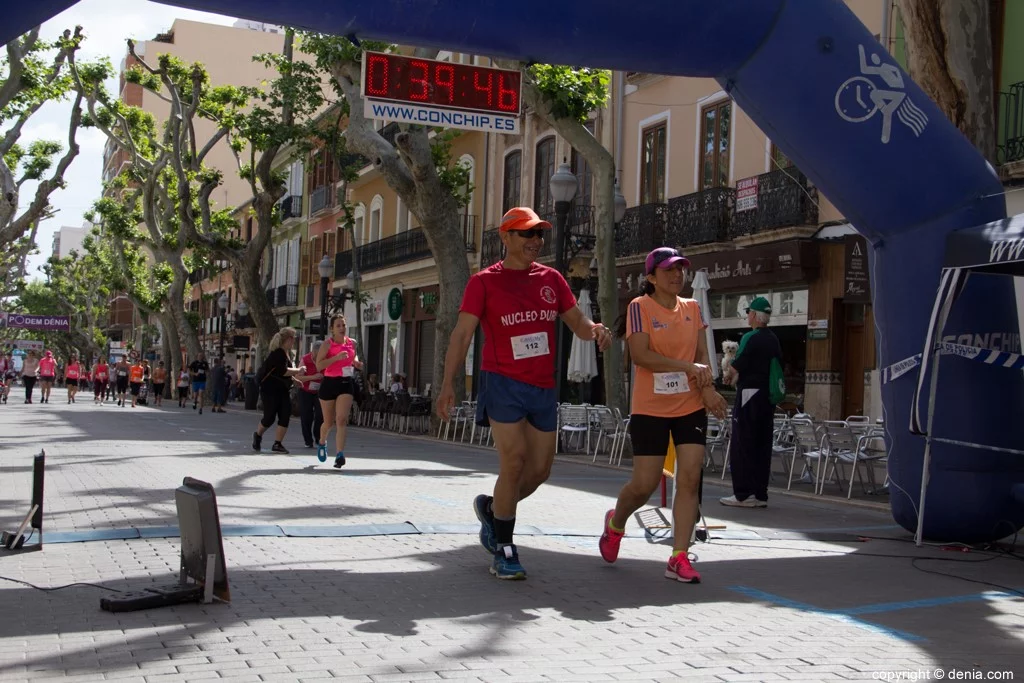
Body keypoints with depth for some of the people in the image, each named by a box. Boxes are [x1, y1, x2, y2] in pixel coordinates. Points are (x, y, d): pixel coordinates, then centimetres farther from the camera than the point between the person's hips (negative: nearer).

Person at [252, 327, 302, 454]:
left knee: (285, 416, -3)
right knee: (269, 417, 0)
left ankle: (277, 444, 0)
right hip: (270, 388, -9)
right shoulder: (278, 353, -17)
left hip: (283, 390, 9)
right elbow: (283, 371, -26)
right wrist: (298, 370, -16)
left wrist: (293, 378, 17)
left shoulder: (285, 353, 13)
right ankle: (258, 435, 28)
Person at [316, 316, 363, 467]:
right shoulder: (327, 344, -7)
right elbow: (319, 365, -15)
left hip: (346, 384, 2)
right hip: (329, 383, -2)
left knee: (342, 420, -14)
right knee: (329, 421, 12)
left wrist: (356, 363, 4)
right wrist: (336, 357, -25)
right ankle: (322, 443, 43)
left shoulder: (352, 343, 7)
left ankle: (339, 455, -19)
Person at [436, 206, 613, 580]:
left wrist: (594, 329, -12)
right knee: (514, 462, -12)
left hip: (544, 387, 5)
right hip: (504, 384, -5)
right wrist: (448, 382, -17)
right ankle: (503, 550, 3)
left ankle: (491, 507, 34)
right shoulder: (484, 282, -2)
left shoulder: (551, 279, 11)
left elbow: (576, 321, 13)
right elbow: (462, 333, -6)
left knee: (540, 469, 7)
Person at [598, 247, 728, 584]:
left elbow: (702, 354, 9)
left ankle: (679, 558, -2)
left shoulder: (692, 308, 10)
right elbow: (640, 355, -17)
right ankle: (615, 522, 33)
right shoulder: (640, 306, -6)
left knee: (690, 478, -6)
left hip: (691, 407, 4)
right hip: (651, 408, -4)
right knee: (645, 484, 0)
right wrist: (688, 366, -22)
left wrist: (707, 386, -10)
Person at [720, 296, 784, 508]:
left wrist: (730, 377, 9)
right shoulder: (774, 340, 12)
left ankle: (743, 494, -5)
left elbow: (735, 369, -13)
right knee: (763, 445, 9)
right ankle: (760, 494, 11)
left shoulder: (751, 338, -12)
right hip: (768, 395, 8)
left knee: (741, 445, -4)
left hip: (749, 394, -8)